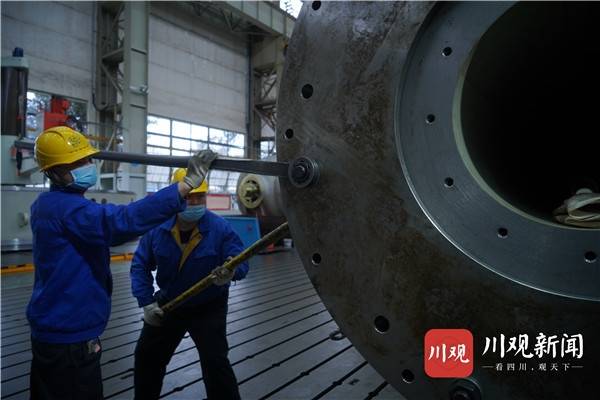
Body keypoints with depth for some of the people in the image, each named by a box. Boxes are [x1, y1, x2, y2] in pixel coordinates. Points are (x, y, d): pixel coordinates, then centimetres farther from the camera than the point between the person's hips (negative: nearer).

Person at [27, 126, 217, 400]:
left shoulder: (49, 205, 9)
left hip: (54, 329, 10)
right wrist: (187, 184, -42)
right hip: (69, 337, -10)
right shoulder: (66, 208, -25)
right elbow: (125, 220, -39)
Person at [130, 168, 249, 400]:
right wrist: (146, 302, -11)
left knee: (215, 363, -10)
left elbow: (240, 261, -25)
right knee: (146, 355, 21)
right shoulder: (158, 228, -14)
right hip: (167, 304, 5)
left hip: (208, 309, -4)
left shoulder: (220, 228, -23)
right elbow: (140, 265, -5)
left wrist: (230, 272, -49)